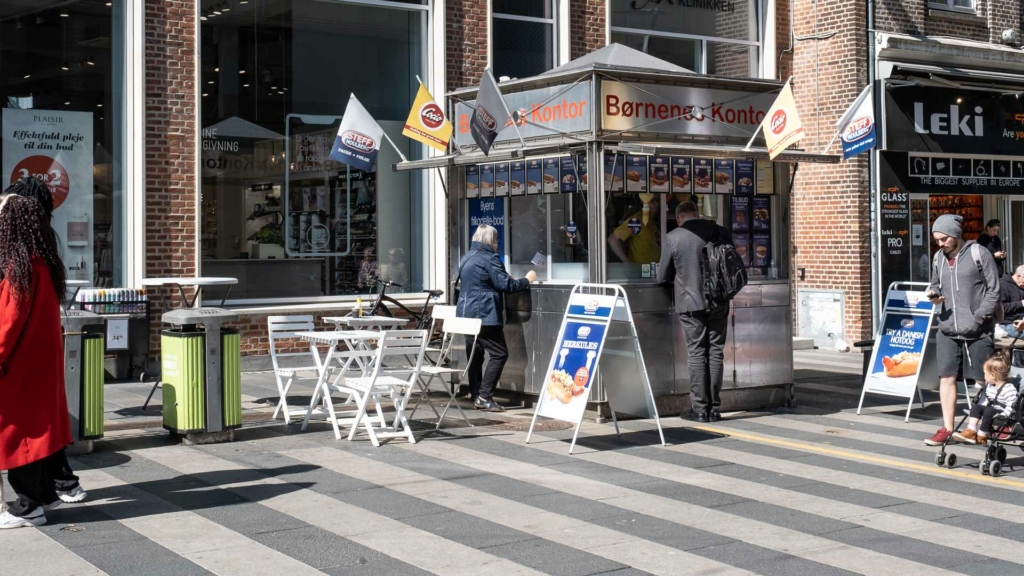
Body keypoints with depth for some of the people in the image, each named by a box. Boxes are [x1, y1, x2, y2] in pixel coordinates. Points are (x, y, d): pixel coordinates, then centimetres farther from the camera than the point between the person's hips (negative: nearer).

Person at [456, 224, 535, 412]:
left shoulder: (467, 258, 17)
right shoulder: (490, 259, -10)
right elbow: (505, 285, -15)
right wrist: (527, 281, 1)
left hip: (466, 315, 9)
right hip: (484, 316, -9)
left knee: (475, 356, 11)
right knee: (499, 354, -5)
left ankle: (476, 397, 10)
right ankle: (484, 397, -12)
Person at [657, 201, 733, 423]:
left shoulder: (673, 238, -5)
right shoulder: (721, 233, 1)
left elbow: (662, 277, 2)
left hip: (690, 303, -2)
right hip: (718, 302, 2)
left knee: (696, 353, 4)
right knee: (715, 352, 8)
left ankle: (700, 409, 2)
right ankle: (714, 408, 9)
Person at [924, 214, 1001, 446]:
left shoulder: (979, 254, -6)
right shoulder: (939, 258, 10)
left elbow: (993, 290, -6)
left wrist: (978, 318, -14)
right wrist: (934, 295, 0)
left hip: (977, 331, -5)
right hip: (947, 330, 5)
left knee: (984, 379, 4)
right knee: (946, 377, 2)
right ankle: (947, 428, 8)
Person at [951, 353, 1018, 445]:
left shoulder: (1009, 389, -18)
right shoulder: (989, 386, 9)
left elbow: (1011, 406, -21)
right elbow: (985, 400, 21)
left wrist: (1002, 416, -28)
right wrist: (981, 408, 8)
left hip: (1001, 413, -9)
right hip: (992, 408, 9)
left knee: (988, 411, -30)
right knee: (976, 407, -5)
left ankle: (981, 436, -25)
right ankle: (971, 431, -20)